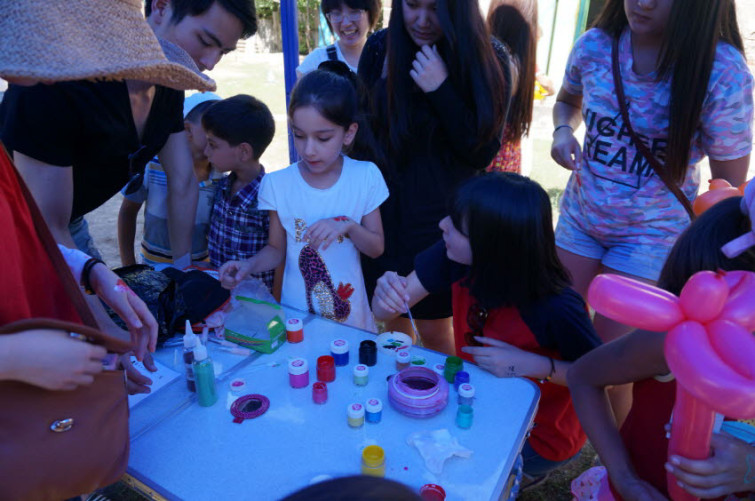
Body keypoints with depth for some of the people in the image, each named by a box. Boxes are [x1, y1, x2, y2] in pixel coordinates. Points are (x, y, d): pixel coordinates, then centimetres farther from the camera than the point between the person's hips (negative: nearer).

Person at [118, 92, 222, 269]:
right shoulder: (152, 166, -8)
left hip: (200, 269, 2)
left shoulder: (221, 180, -6)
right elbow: (128, 211, 4)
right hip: (155, 269, -2)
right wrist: (128, 266, 3)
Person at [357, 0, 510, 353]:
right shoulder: (379, 48, -4)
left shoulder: (488, 57, -9)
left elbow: (482, 153, -13)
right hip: (385, 206, 3)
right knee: (391, 319, 16)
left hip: (445, 212, -2)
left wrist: (442, 91, -24)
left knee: (433, 330, 9)